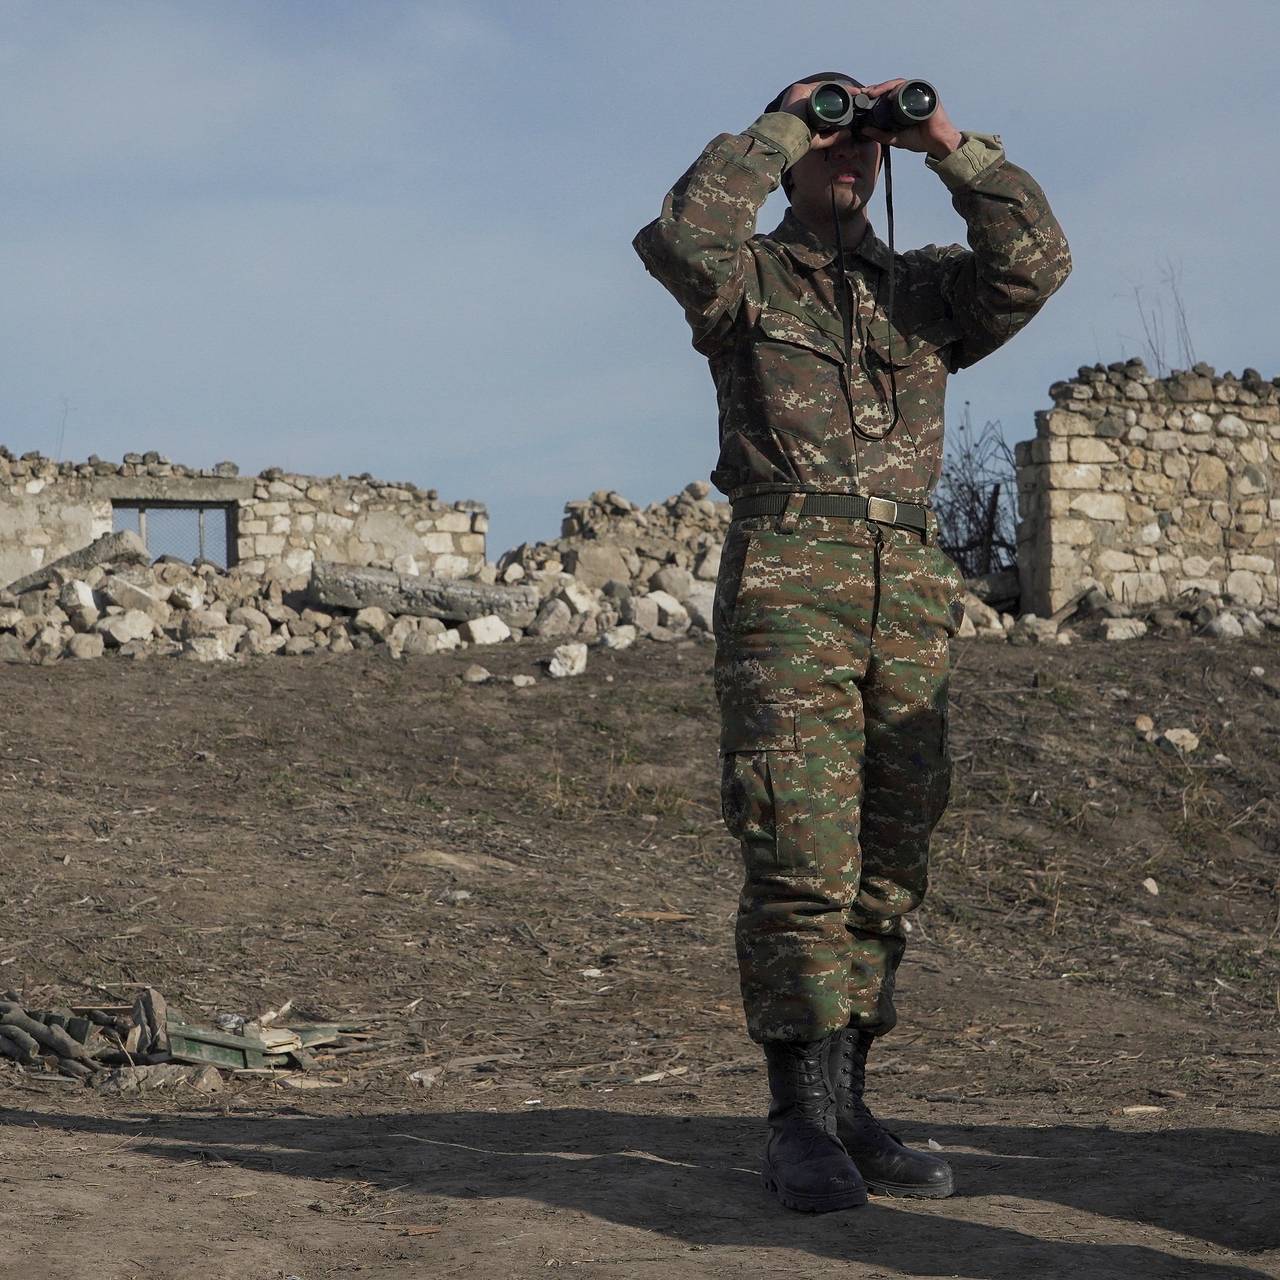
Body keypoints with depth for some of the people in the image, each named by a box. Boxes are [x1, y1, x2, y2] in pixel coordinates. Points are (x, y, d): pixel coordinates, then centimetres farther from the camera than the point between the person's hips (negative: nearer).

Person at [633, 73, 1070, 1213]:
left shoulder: (926, 288, 22)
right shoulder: (746, 278, 12)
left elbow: (1036, 262, 4)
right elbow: (683, 236, -12)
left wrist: (953, 148, 3)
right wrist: (777, 131, -1)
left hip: (911, 592, 5)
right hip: (786, 578, -4)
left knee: (888, 864, 3)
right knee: (802, 854, -12)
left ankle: (844, 1109, 11)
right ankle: (802, 1123, -8)